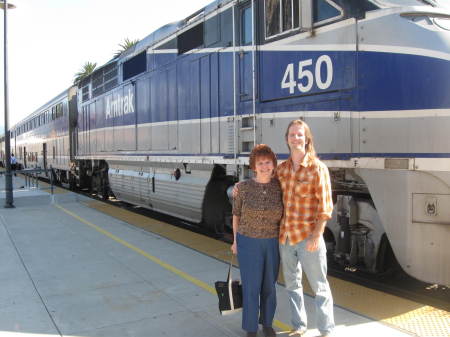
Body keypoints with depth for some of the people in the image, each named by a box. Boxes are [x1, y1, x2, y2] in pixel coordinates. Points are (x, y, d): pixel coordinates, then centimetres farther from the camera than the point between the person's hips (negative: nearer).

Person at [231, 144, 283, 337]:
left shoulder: (280, 187, -8)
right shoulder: (243, 188, -12)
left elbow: (283, 214, 5)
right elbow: (236, 215, 1)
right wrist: (236, 241, 3)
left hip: (272, 244, 2)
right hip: (249, 243, -2)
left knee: (269, 285, 16)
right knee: (251, 287, 4)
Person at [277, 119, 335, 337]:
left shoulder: (317, 168, -8)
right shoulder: (281, 168, 6)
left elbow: (325, 206, -11)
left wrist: (316, 235, -17)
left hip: (308, 237, -5)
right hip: (285, 237, 5)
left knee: (319, 287, 6)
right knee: (292, 285, 17)